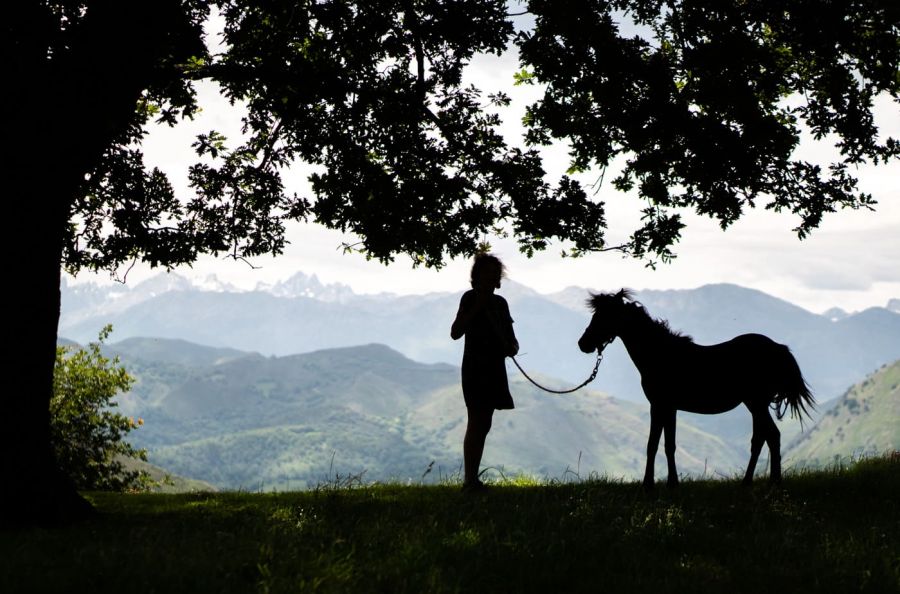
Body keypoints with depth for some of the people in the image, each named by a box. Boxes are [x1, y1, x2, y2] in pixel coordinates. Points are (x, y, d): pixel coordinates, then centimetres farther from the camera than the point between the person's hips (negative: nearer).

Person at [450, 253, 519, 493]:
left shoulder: (499, 303, 16)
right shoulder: (470, 299, -3)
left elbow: (510, 337, 20)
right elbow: (456, 333, -14)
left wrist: (512, 347, -2)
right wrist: (476, 308, -19)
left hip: (495, 369, 7)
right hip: (476, 368, -7)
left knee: (483, 424, 8)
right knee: (477, 423, -12)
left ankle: (472, 479, 12)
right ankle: (470, 479, -14)